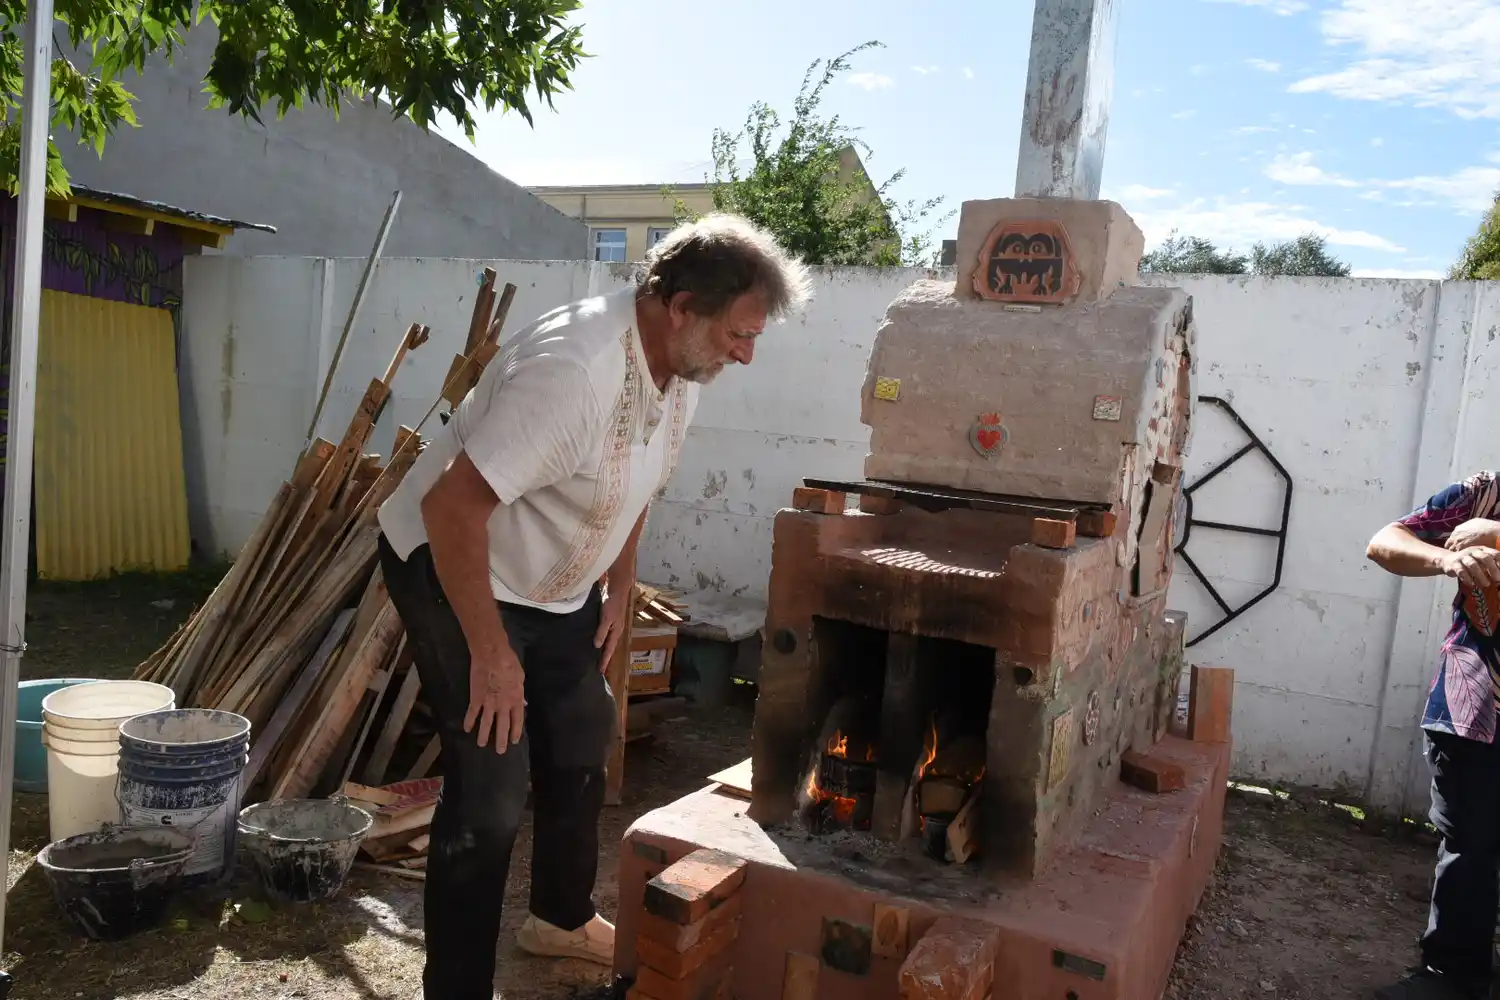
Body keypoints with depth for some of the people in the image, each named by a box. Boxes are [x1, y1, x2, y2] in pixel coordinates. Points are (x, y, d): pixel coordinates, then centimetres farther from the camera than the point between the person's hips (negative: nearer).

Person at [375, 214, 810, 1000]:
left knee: (582, 743, 19)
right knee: (489, 794, -9)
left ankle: (562, 918, 42)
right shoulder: (573, 371, -35)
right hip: (451, 571, -9)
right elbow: (450, 507, -34)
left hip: (554, 582, 9)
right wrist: (490, 655, -28)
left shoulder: (678, 369, -6)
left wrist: (619, 591, 10)